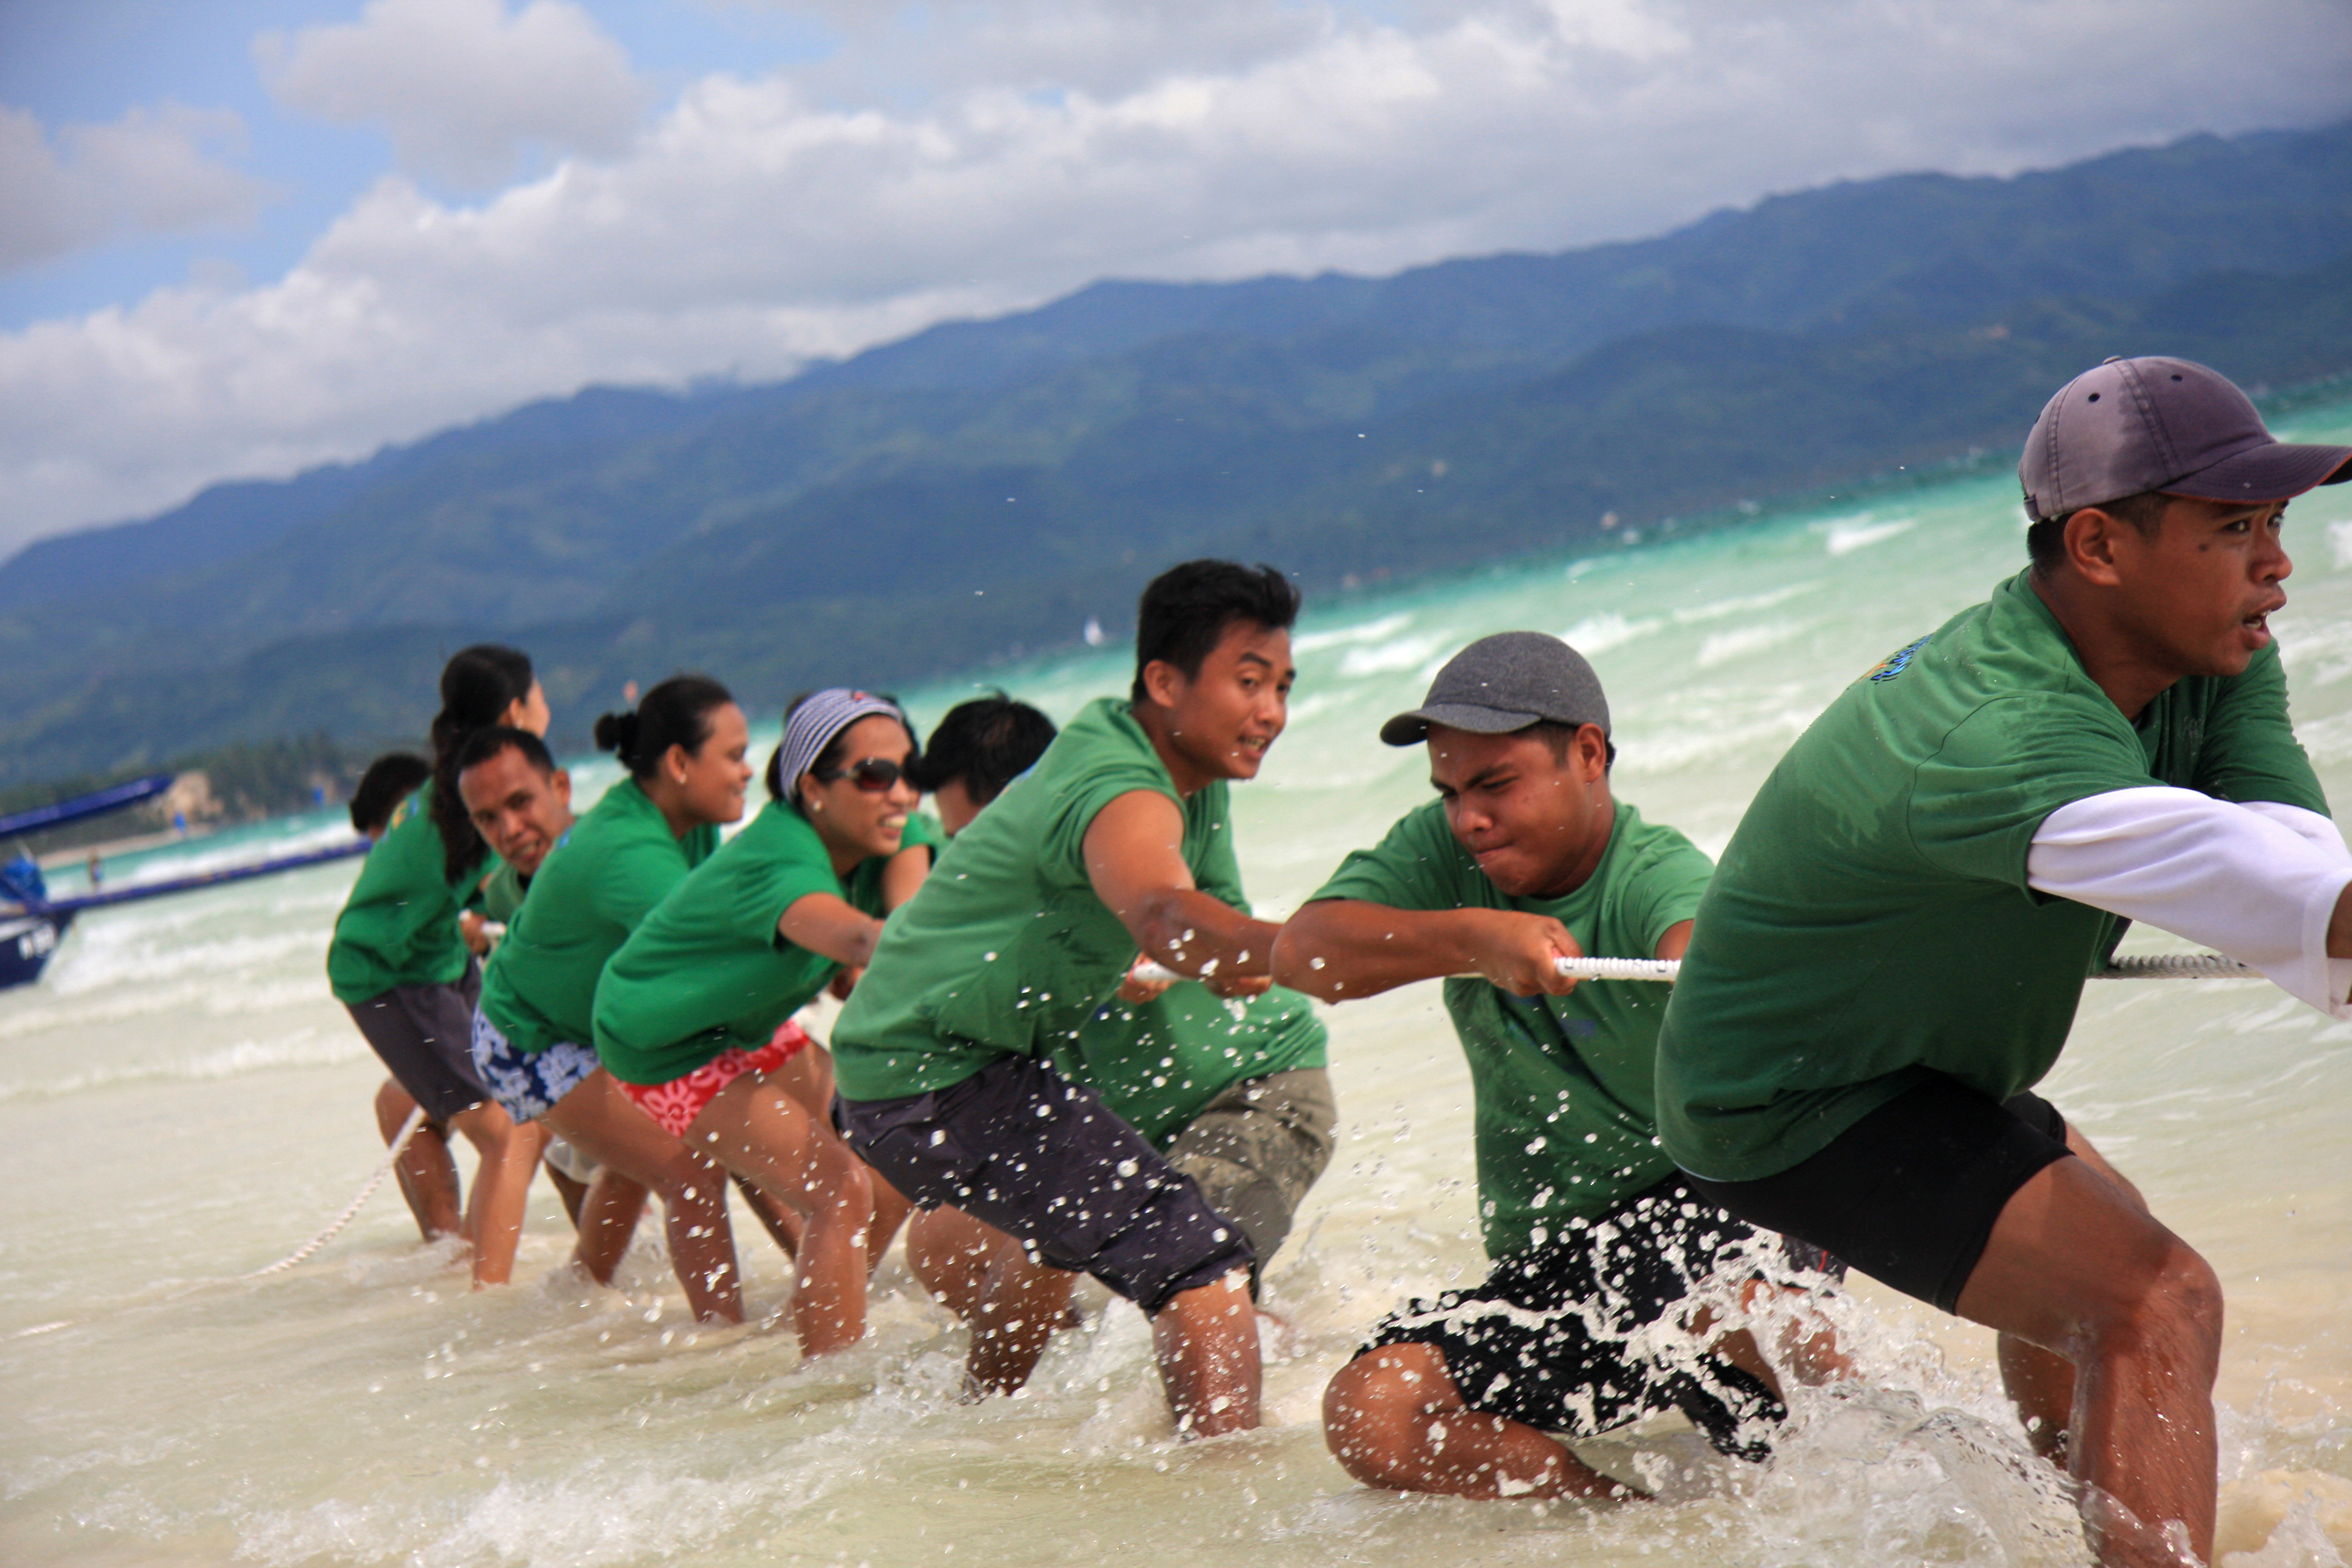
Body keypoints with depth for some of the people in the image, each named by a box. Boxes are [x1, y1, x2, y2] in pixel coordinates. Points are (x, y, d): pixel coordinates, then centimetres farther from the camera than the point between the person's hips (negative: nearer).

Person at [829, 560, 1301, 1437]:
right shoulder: (1121, 795, -26)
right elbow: (1160, 914, -48)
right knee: (1198, 1258, -23)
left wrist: (1227, 963, -4)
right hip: (939, 1077, -11)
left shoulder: (1194, 785, 7)